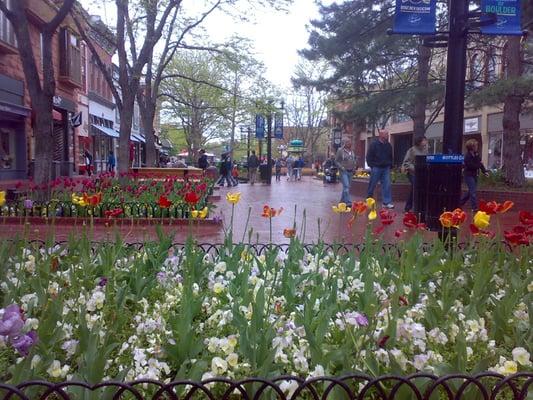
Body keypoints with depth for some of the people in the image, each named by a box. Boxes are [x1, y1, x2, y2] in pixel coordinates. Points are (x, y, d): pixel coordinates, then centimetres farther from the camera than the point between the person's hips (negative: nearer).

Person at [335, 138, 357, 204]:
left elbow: (354, 160, 25)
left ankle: (343, 200, 23)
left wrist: (354, 167, 10)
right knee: (346, 186, -15)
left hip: (350, 171, 7)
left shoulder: (352, 151, 13)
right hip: (344, 171, -7)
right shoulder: (340, 151, -5)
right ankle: (348, 202, -19)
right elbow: (336, 161, -3)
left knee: (348, 186, 10)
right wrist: (341, 167, -15)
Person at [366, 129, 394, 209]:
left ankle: (387, 202, -1)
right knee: (372, 185, 4)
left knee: (387, 185, -3)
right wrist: (372, 166, -9)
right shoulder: (374, 144, -5)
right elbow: (369, 156, -5)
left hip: (386, 168, 4)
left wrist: (390, 165, 11)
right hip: (376, 168, -4)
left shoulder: (388, 145, 10)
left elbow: (391, 157, 20)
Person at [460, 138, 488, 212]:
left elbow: (480, 163, 8)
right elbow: (471, 166, -22)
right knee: (473, 191, -12)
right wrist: (479, 165, -11)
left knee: (471, 191, 14)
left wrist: (484, 171, -3)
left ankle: (460, 203, 28)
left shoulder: (476, 154, 8)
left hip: (474, 175, 9)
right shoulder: (467, 156, -16)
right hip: (468, 175, -9)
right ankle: (474, 207, -10)